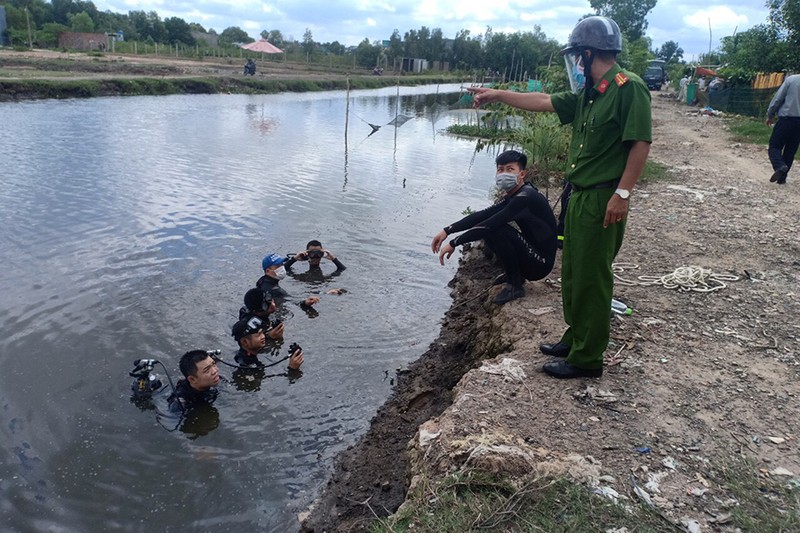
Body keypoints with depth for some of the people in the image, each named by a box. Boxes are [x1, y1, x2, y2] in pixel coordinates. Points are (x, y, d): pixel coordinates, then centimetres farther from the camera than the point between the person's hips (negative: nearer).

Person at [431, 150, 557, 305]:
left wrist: (454, 243, -22)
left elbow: (490, 224, -28)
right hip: (532, 253, 9)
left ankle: (515, 285, -10)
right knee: (489, 230, 7)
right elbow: (481, 216, 0)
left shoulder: (525, 198, -23)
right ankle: (514, 273, 16)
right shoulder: (512, 196, 6)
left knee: (497, 230, -26)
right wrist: (447, 230, -11)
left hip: (540, 262, -9)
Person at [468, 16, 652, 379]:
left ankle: (587, 359, 9)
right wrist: (497, 95, 21)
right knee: (572, 274, 16)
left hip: (602, 201, -9)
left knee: (591, 280, -2)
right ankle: (574, 340, 31)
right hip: (579, 197, 9)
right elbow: (545, 102, 20)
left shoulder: (628, 87, -13)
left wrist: (622, 194, -21)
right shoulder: (588, 94, 13)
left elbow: (640, 143, -17)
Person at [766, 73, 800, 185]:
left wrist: (770, 115, 5)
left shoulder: (791, 79, -4)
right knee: (790, 151, 11)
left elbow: (778, 98, -5)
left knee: (775, 146, 2)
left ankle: (779, 166, -26)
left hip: (787, 118, -4)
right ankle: (782, 178, 11)